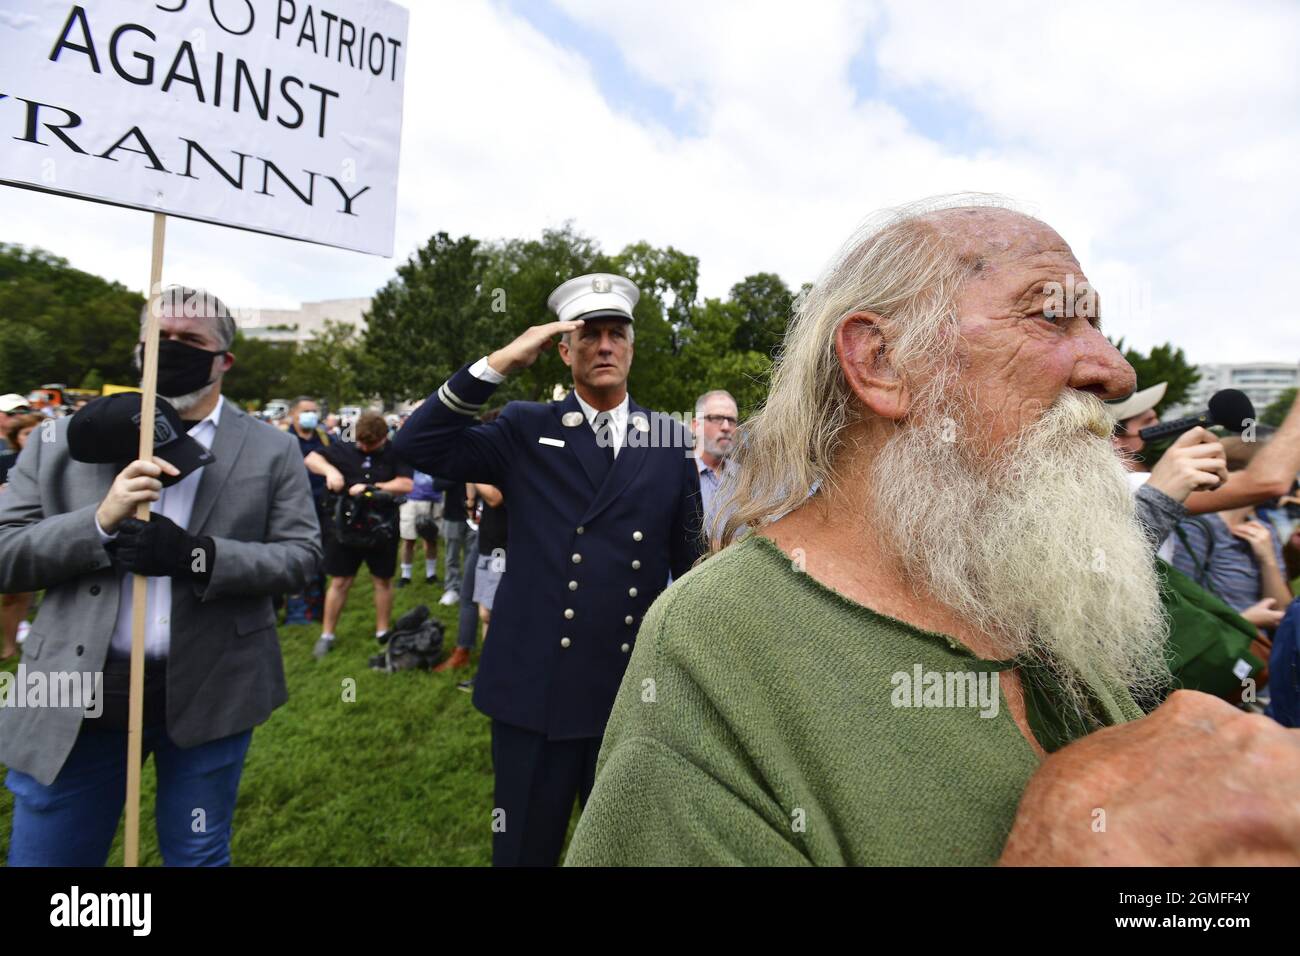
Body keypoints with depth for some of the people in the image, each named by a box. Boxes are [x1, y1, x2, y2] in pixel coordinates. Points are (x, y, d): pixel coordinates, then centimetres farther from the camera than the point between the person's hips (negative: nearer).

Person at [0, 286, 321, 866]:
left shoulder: (271, 452, 0)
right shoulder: (62, 441, 3)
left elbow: (300, 555, -4)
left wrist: (198, 555, -20)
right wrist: (98, 520, -18)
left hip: (209, 696, -1)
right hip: (79, 694, 1)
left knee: (198, 857, 16)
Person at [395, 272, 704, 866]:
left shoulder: (670, 441, 3)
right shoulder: (527, 429, -1)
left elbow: (689, 557, 7)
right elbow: (419, 444, -11)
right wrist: (501, 363, -18)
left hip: (637, 696, 2)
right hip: (535, 690, -1)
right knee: (524, 849, 16)